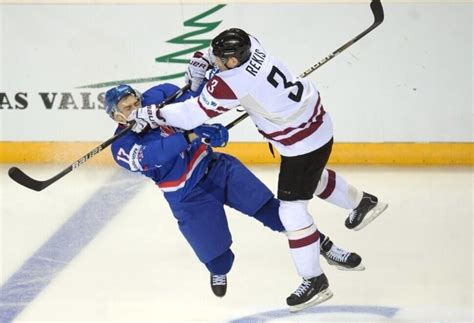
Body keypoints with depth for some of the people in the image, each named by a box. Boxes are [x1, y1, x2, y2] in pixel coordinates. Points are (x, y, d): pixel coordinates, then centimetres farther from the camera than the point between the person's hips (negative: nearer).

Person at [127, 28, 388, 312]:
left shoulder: (230, 83, -30)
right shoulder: (250, 44, -9)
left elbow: (193, 115, -24)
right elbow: (229, 49, 16)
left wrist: (153, 114, -13)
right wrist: (202, 60, 3)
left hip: (302, 142, -9)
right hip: (317, 120, 9)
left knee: (292, 209, -2)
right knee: (313, 177, 35)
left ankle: (314, 281, 6)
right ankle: (363, 202, 57)